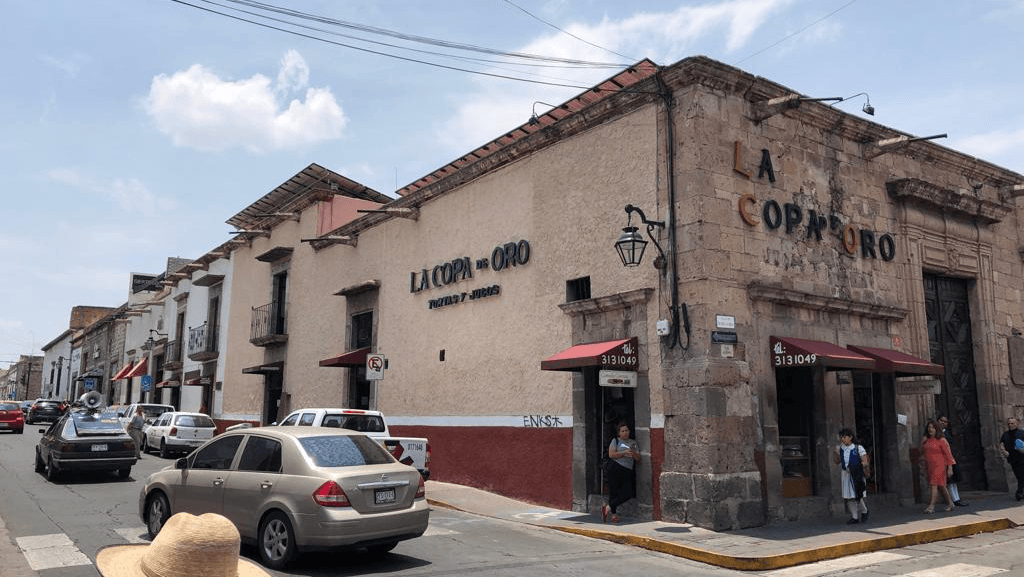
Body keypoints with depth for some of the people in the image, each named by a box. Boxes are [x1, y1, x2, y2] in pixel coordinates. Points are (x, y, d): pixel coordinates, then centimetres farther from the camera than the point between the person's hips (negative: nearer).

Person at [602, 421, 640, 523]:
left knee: (628, 494, -8)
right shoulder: (616, 441, 8)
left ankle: (608, 507, -2)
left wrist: (633, 453, -4)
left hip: (627, 471, 4)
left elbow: (638, 459, 16)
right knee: (613, 492, -6)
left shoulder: (633, 443, 19)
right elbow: (611, 454, -6)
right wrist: (624, 453, -13)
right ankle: (614, 514, 1)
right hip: (615, 468, -4)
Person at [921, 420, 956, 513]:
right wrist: (922, 443, 0)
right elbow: (922, 452, 16)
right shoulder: (926, 441, 10)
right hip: (929, 466, 6)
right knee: (940, 486, 13)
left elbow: (948, 454, -8)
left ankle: (931, 506, -15)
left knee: (934, 484, -13)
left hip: (939, 465, -6)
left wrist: (950, 468, -12)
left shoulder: (941, 440, -6)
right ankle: (950, 504, 27)